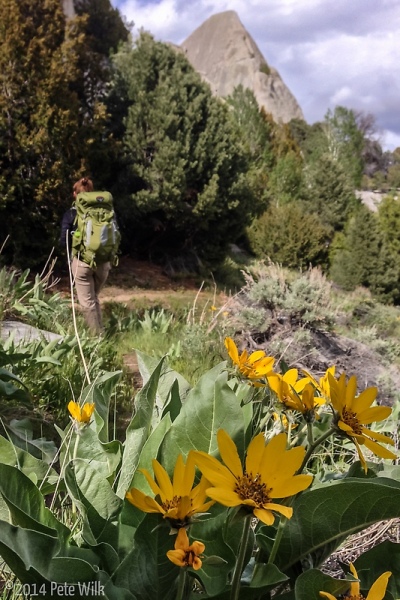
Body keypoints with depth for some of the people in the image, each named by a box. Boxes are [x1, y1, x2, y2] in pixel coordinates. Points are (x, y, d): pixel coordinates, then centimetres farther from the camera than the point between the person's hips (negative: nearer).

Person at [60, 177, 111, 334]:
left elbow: (64, 241, -5)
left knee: (87, 302, 7)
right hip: (103, 261, 4)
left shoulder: (71, 214, -4)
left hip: (82, 261, -4)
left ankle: (98, 335, 8)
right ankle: (100, 332, 26)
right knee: (94, 298, 22)